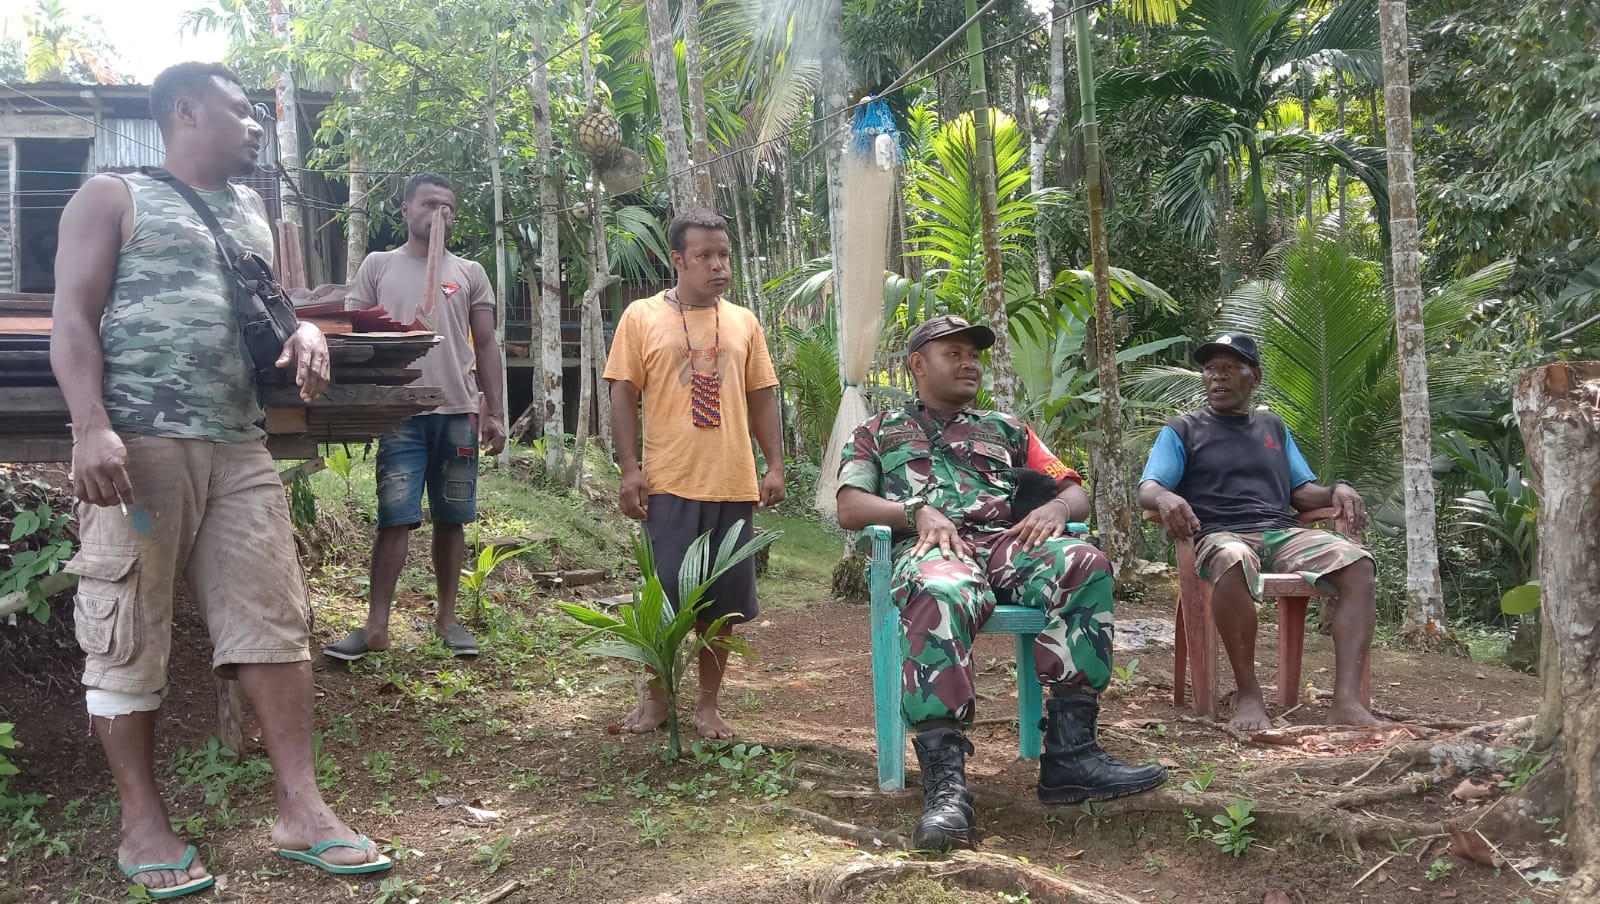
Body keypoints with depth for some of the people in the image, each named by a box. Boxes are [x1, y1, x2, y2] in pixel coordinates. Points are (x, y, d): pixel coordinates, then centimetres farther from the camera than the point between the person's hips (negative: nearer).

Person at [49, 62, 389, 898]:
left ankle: (300, 808, 5)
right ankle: (143, 821, 10)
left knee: (272, 620, 1)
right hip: (139, 444, -5)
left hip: (238, 448, 6)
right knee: (128, 635, -1)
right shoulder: (113, 198, 5)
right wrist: (92, 425, -21)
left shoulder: (251, 211, 22)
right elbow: (72, 321, -5)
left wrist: (305, 333, 5)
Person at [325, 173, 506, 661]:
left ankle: (446, 617, 16)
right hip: (401, 414, -2)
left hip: (458, 414, 2)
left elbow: (486, 346, 11)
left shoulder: (469, 273, 12)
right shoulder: (377, 265, 9)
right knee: (395, 519, -4)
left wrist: (495, 413, 4)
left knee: (451, 518, 6)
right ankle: (376, 626, 1)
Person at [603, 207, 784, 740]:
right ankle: (654, 696, 20)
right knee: (666, 595, 0)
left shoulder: (744, 323, 12)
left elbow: (762, 399, 14)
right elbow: (623, 397, 1)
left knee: (724, 601, 6)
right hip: (670, 484, -3)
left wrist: (775, 466, 6)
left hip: (734, 485, 3)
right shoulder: (642, 317, 3)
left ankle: (708, 704, 19)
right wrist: (630, 469, -7)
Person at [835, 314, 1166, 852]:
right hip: (931, 546, -3)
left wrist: (1056, 508, -1)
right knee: (941, 596, -42)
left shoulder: (1005, 430, 33)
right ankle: (945, 784, -49)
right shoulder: (881, 432, 25)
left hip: (1008, 544, 4)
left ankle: (1069, 752, -33)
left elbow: (1076, 492, 25)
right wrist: (919, 511, -11)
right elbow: (850, 508, 8)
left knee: (1086, 565, -31)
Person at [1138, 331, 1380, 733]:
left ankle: (1347, 699, -33)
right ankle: (1249, 694, -31)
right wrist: (1165, 498, -24)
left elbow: (1301, 492, 21)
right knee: (1233, 562, -42)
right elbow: (1147, 490, 1)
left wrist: (1337, 490, -2)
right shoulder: (1182, 430, 14)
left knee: (1358, 562, -26)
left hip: (1284, 533, 4)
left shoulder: (1273, 428, 27)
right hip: (1222, 535, -4)